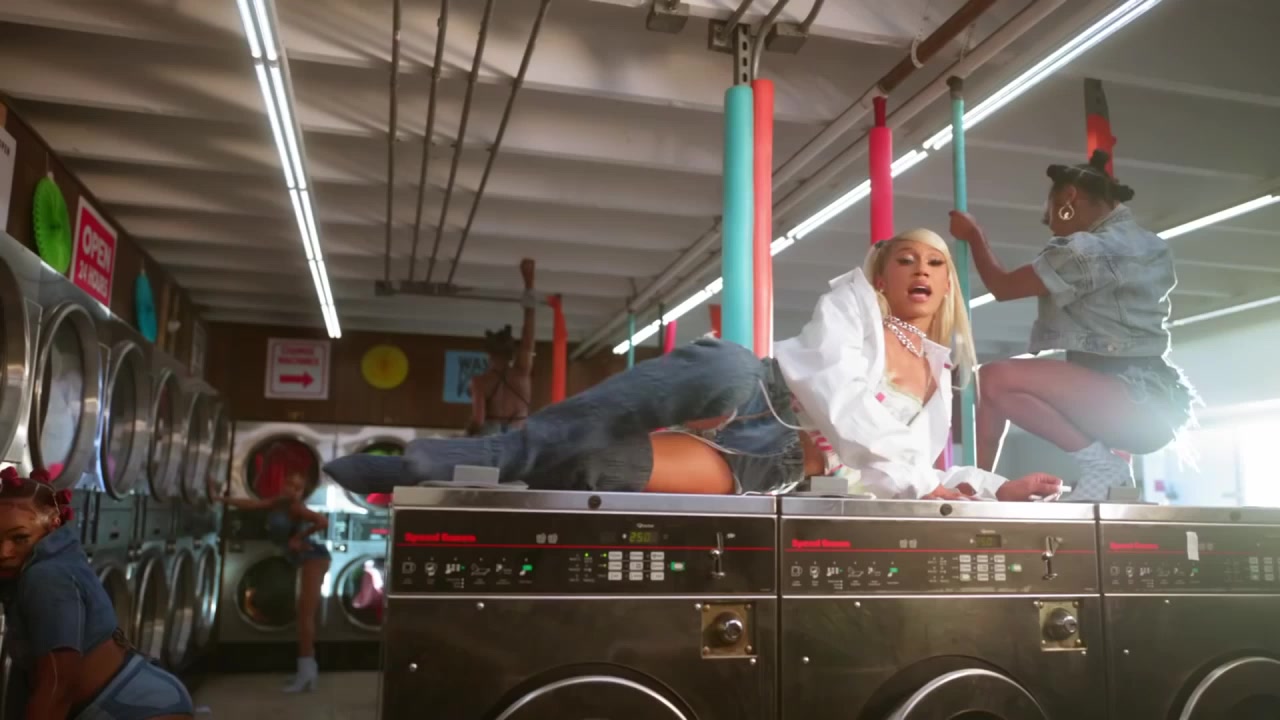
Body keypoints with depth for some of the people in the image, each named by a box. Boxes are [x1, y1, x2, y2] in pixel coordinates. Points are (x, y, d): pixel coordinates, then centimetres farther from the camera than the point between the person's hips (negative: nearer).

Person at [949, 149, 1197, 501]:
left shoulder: (1093, 249, -14)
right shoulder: (1143, 245, 16)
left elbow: (1003, 286, -7)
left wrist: (974, 235, 9)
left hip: (1139, 406, -10)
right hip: (1147, 404, 10)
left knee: (996, 378, -28)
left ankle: (1100, 462, -14)